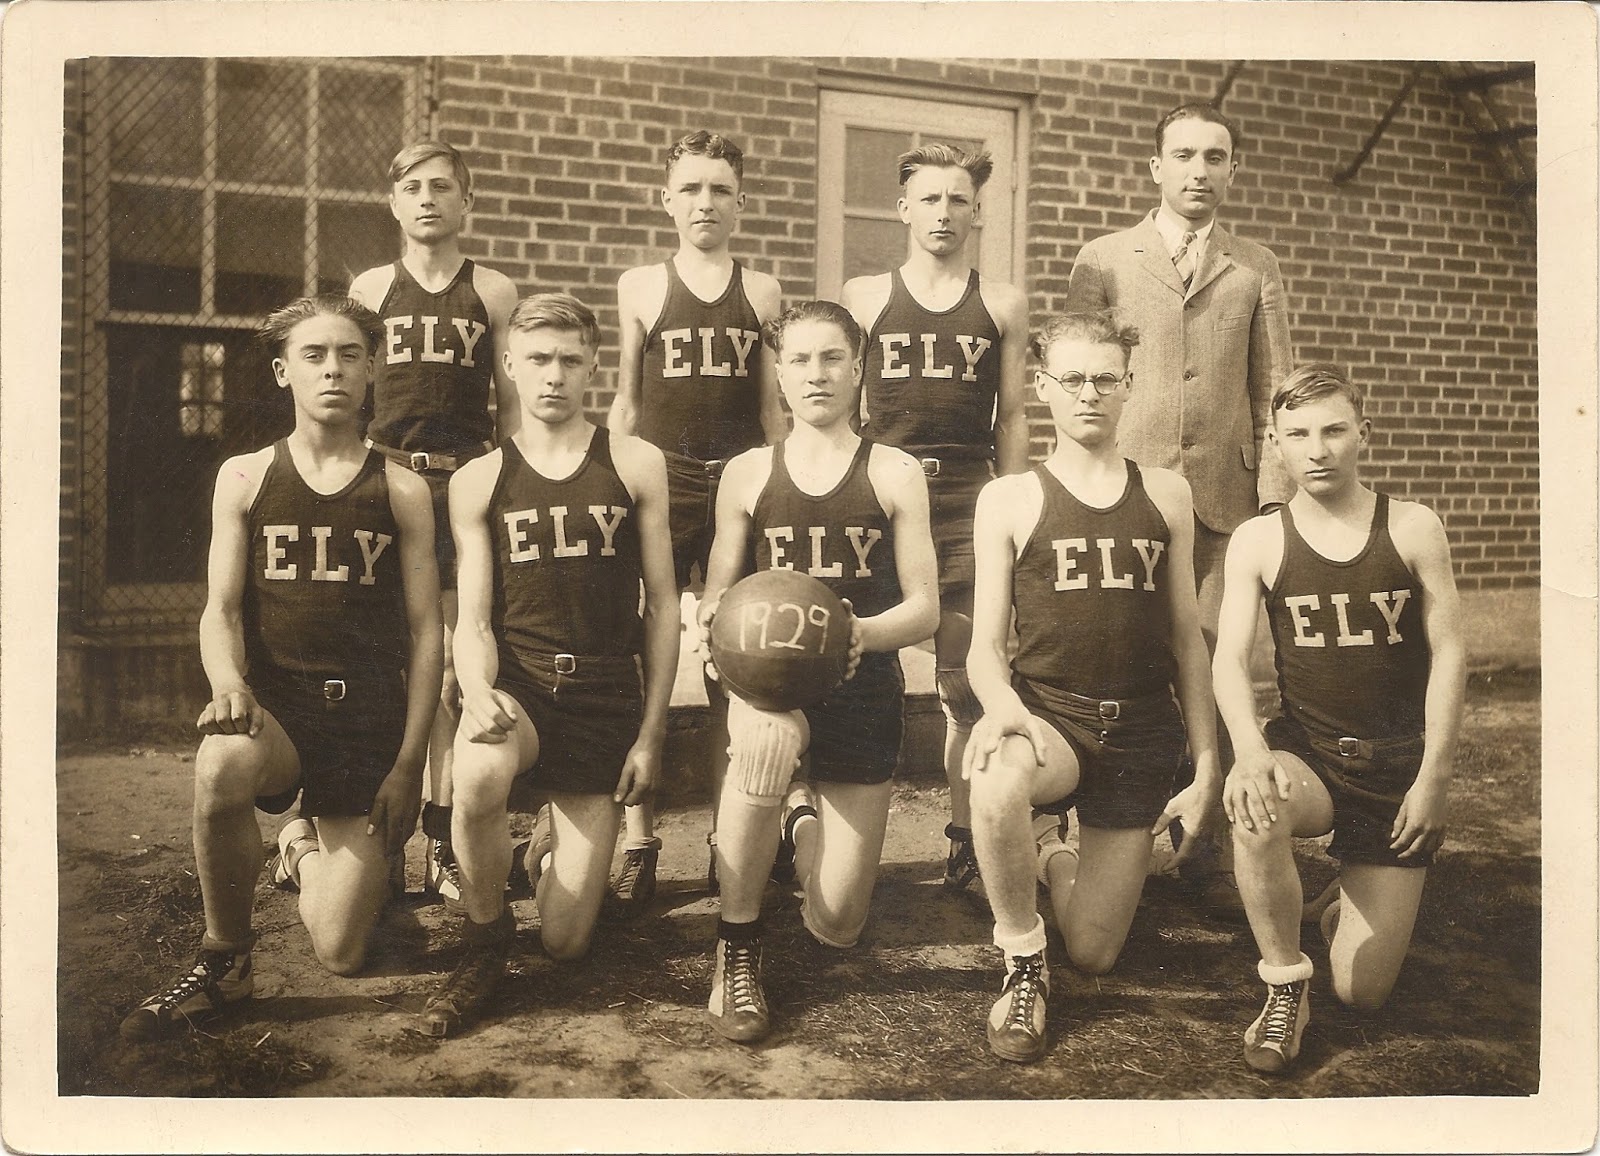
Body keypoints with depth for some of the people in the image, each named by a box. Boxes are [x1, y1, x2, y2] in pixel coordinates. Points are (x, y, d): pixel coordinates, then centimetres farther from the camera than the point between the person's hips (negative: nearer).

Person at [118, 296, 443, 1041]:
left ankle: (305, 848, 35)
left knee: (340, 956, -3)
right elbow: (221, 609, 2)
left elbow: (425, 633, 2)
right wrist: (229, 685, -21)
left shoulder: (401, 491, 4)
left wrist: (409, 764, -4)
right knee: (222, 765, -40)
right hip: (274, 705, 0)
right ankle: (223, 964, -12)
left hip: (368, 719, 0)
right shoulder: (244, 479, 6)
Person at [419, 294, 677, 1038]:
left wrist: (652, 731, 0)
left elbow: (661, 604, 4)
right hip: (516, 681, 0)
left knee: (564, 943, -2)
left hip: (606, 696, 0)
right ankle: (483, 944, -7)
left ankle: (555, 840, 37)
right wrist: (477, 692, -22)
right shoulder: (479, 481, 5)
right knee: (477, 779, -39)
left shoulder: (636, 466, 3)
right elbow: (473, 619, 1)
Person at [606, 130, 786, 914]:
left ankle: (729, 839, 15)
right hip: (659, 481, -1)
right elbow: (624, 403, 10)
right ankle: (638, 846, 4)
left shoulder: (762, 292, 11)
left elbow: (773, 408, 13)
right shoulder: (640, 287, 8)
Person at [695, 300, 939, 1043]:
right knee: (762, 743, -41)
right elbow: (718, 595, 9)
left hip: (862, 689, 0)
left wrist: (864, 632, -21)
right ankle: (736, 951, -15)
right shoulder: (747, 473, 6)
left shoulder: (894, 473, 3)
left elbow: (924, 607, 0)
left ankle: (802, 821, 38)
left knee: (836, 928, -1)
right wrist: (712, 617, -16)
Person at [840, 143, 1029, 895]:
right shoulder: (863, 297, 10)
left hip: (969, 501, 0)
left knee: (968, 680, 1)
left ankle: (965, 840, 11)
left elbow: (1011, 418, 12)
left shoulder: (1001, 305, 11)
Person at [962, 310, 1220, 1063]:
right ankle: (1023, 967, -10)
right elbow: (986, 644, -1)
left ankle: (1053, 858, 40)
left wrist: (1207, 765, 8)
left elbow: (1186, 638, 11)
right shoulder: (1010, 499, 4)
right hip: (1047, 714, -2)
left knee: (1093, 956, 2)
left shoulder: (1165, 495, 10)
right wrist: (1000, 706, -24)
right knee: (997, 785, -40)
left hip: (1142, 728, 2)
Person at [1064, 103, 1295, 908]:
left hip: (1223, 498, 1)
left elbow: (1273, 389, 12)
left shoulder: (1256, 270, 15)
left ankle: (1200, 847, 9)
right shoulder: (1103, 261, 11)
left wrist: (1273, 495, 2)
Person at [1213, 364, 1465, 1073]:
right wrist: (1250, 752, -28)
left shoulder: (1413, 528, -2)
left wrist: (1433, 778, -10)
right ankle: (1285, 987, -13)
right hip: (1307, 750, 0)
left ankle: (1348, 913, 36)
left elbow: (1448, 654, -3)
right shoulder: (1258, 541, -1)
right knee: (1253, 810, -39)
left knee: (1362, 994, -3)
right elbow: (1230, 659, -9)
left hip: (1398, 763, 0)